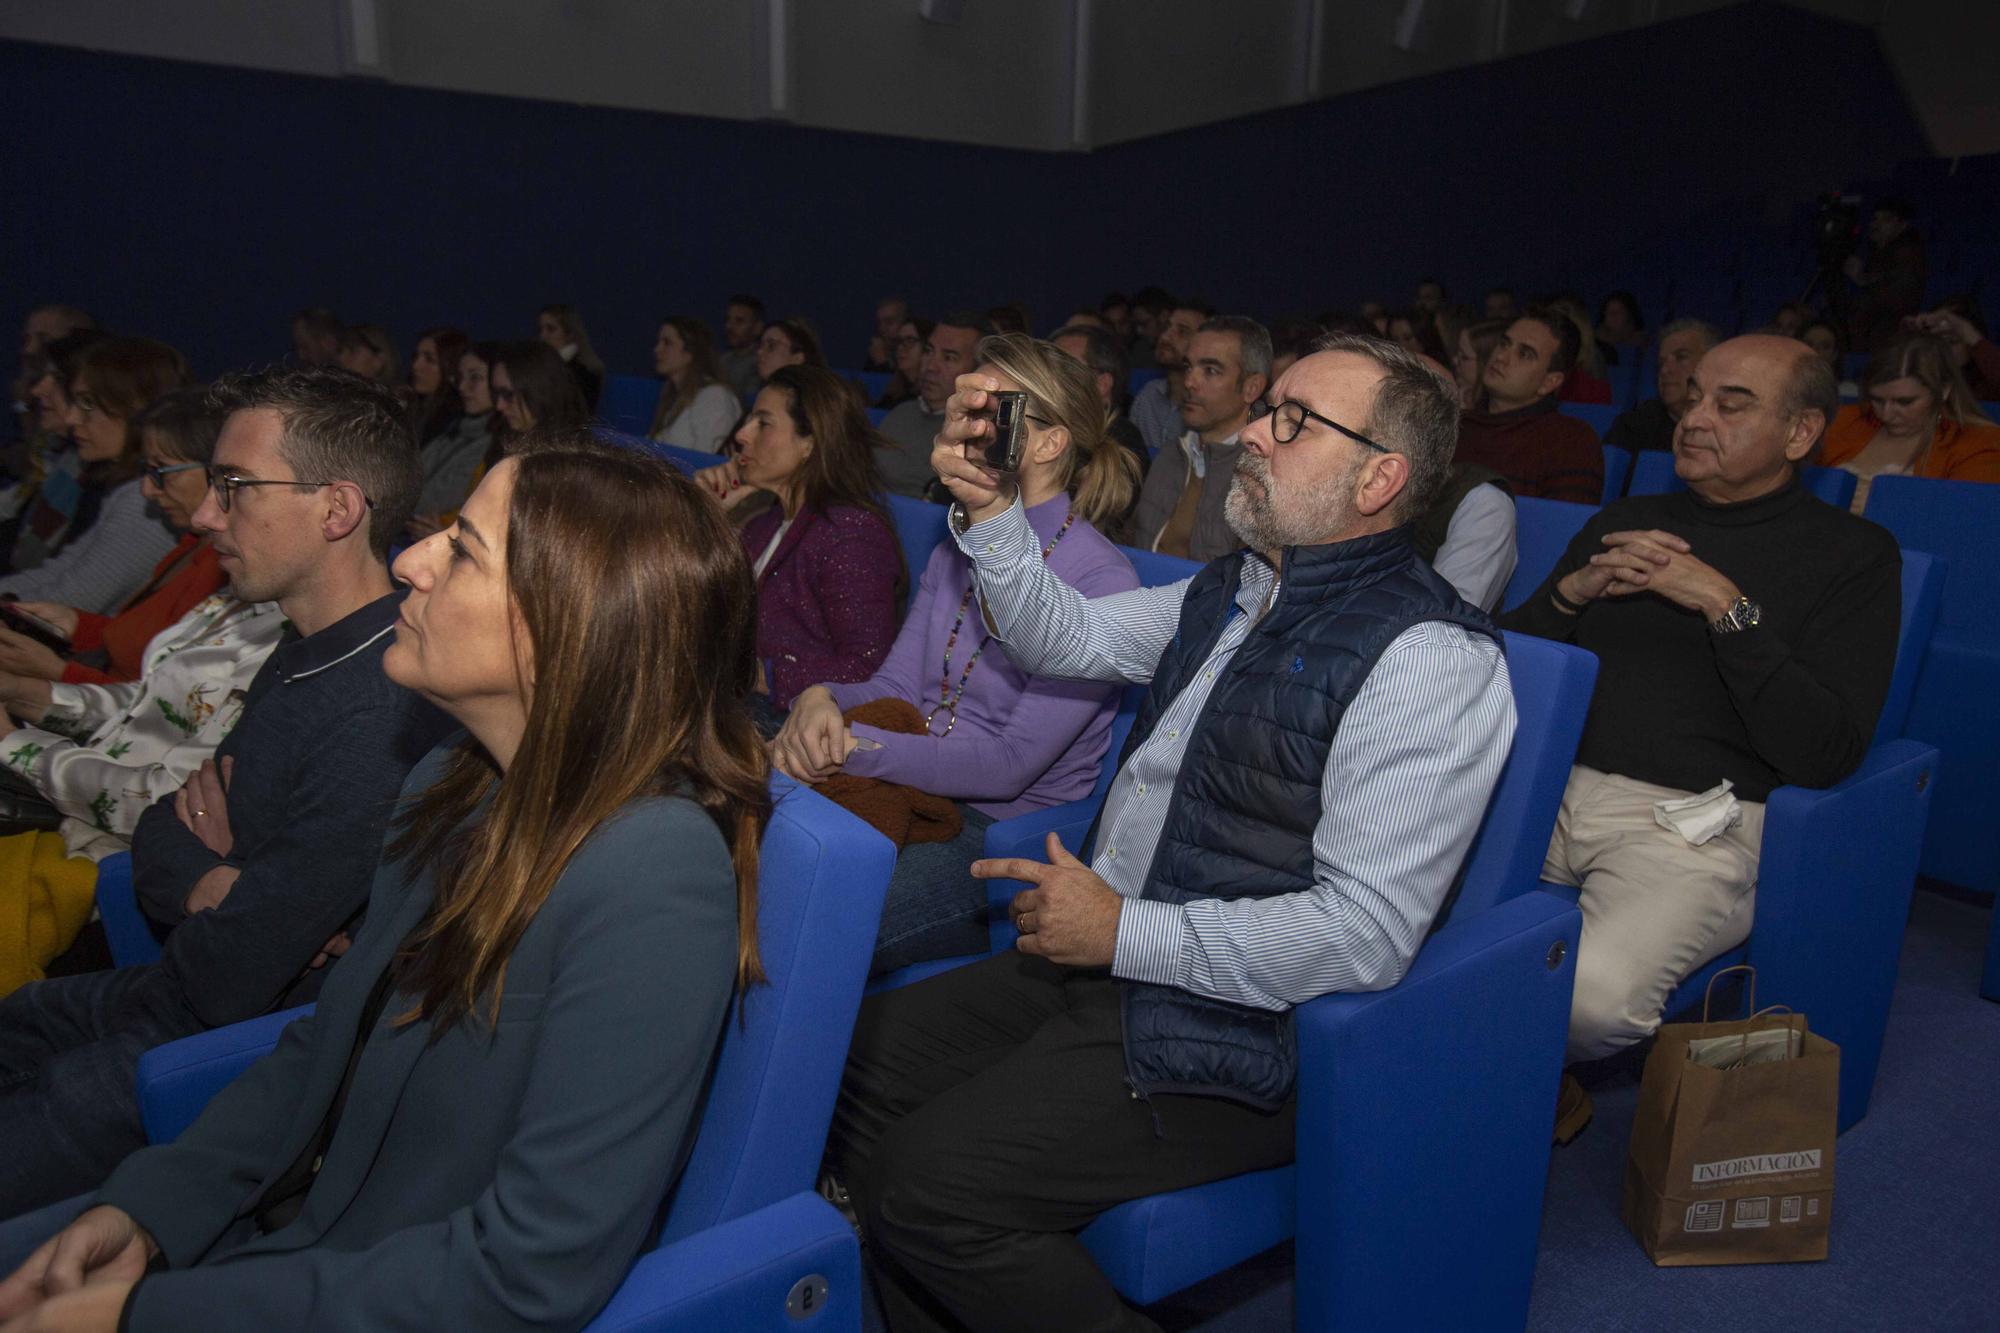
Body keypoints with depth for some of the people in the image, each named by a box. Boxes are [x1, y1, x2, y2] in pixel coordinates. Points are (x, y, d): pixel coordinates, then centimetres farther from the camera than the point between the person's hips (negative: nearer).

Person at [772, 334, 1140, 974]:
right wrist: (821, 700, -12)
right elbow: (896, 685, 11)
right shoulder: (956, 554, 13)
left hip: (1005, 831, -7)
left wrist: (854, 747, -21)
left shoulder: (1100, 580, -13)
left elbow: (1010, 764, -17)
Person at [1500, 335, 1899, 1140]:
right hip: (1550, 783, 4)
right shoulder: (1622, 523, 20)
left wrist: (1728, 607, -13)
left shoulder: (1852, 554, 7)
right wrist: (1573, 591, -1)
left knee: (1596, 994, -33)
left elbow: (1827, 753, -6)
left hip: (1690, 817, -4)